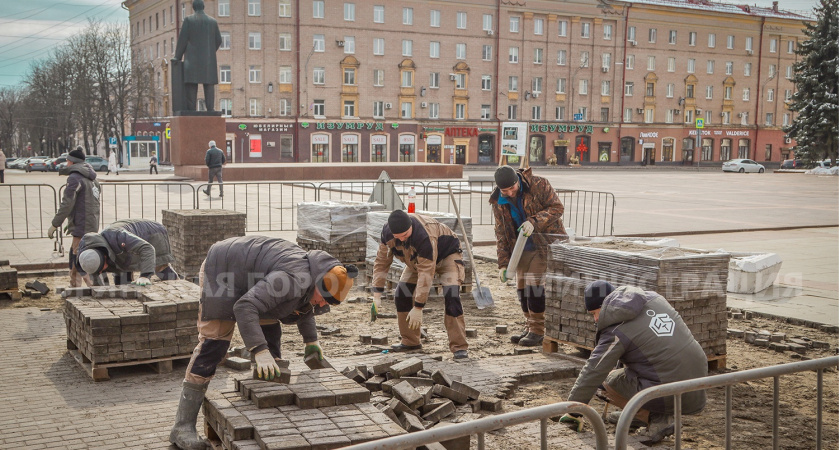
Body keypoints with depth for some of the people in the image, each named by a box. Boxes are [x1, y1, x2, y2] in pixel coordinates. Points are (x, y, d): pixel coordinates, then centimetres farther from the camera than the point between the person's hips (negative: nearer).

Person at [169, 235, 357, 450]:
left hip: (245, 274, 10)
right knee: (213, 343, -13)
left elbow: (303, 305, 19)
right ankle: (182, 425, -11)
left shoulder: (310, 275, -5)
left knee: (270, 331, 6)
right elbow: (244, 307, -41)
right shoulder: (294, 279, -36)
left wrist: (311, 339, 12)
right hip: (221, 269, -9)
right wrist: (260, 351, -45)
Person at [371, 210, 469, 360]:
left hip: (446, 254, -6)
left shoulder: (425, 236, -44)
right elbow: (381, 262, -12)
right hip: (417, 259, 6)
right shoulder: (387, 232, -24)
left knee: (451, 297, -24)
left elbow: (426, 273, -40)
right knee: (401, 294, -4)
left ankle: (459, 347, -18)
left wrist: (418, 308, -38)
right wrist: (377, 295, -19)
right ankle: (410, 342, 11)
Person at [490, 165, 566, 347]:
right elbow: (501, 232, 1)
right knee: (522, 286, 7)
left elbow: (557, 208, -14)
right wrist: (503, 263, -3)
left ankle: (538, 331, -6)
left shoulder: (539, 184, -16)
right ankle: (530, 328, 20)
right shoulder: (498, 202, -3)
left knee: (535, 284, -13)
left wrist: (534, 221, -29)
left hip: (547, 242, -6)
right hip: (524, 247, 6)